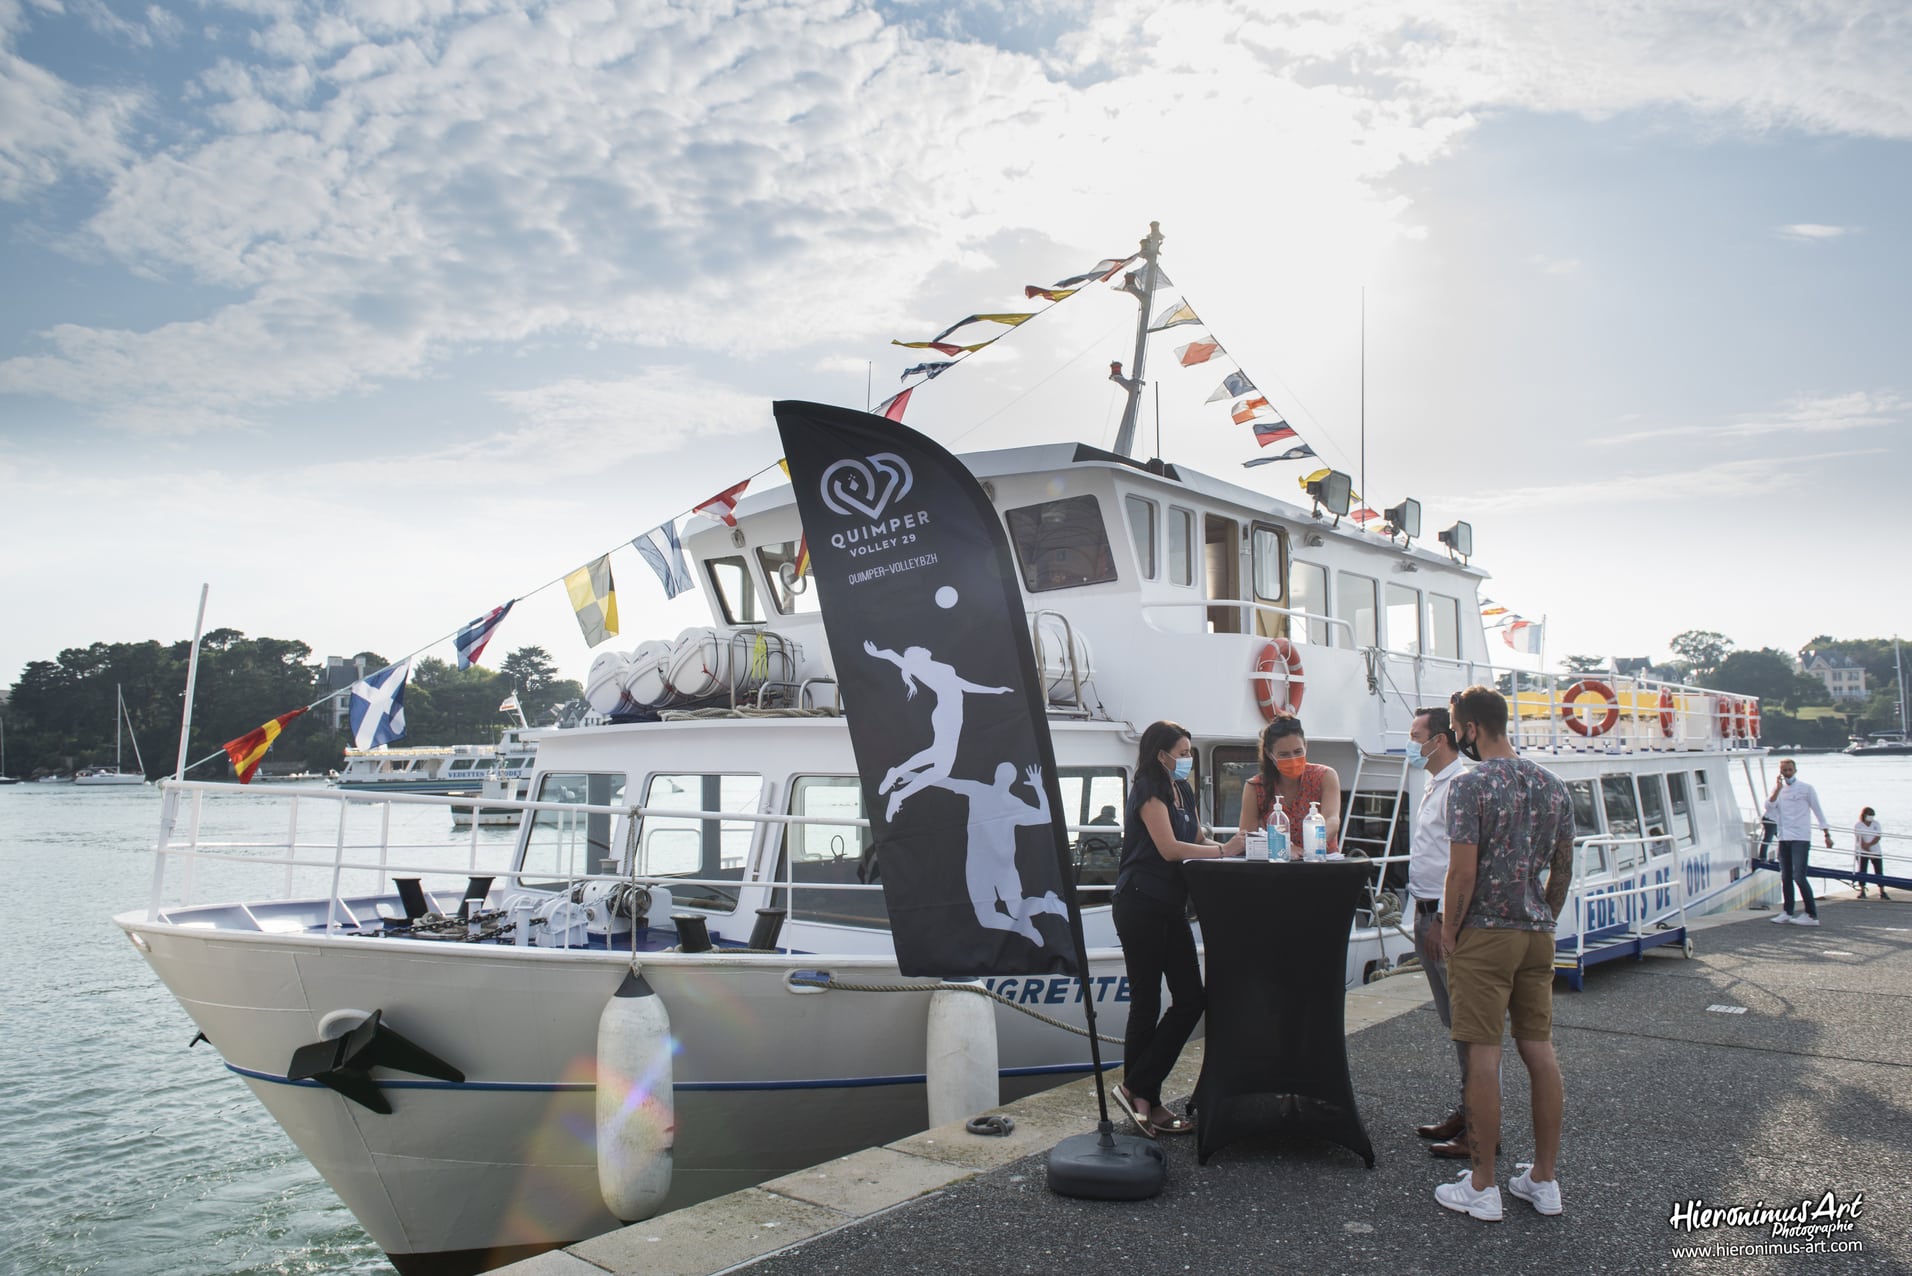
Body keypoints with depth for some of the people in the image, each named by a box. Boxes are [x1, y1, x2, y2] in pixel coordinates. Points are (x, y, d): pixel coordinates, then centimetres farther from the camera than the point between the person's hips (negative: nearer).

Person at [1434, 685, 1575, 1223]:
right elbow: (1563, 868, 12)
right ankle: (1543, 1179, 19)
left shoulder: (1469, 785, -13)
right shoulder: (1552, 785, 8)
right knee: (1539, 1048, 11)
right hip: (1537, 935, 7)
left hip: (1484, 935, -7)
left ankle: (1482, 1186, 5)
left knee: (1484, 1054, -2)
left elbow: (1463, 871, -16)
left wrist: (1449, 935, -6)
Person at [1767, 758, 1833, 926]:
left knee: (1798, 876, -13)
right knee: (1785, 877, 9)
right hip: (1784, 838, 5)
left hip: (1800, 838, -5)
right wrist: (1778, 788, -11)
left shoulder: (1806, 788, 0)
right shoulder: (1778, 790, 14)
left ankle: (1812, 915, -10)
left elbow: (1818, 812, 2)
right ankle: (1787, 912, 17)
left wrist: (1827, 834, -1)